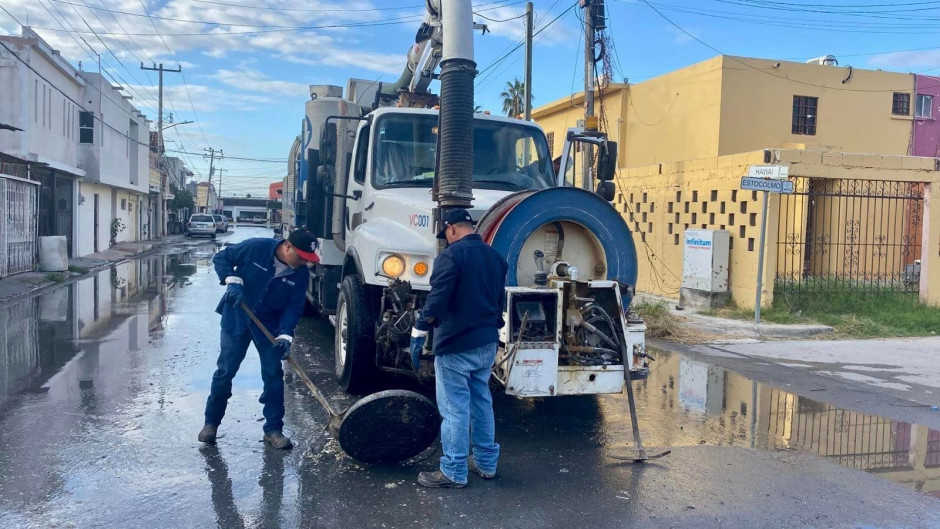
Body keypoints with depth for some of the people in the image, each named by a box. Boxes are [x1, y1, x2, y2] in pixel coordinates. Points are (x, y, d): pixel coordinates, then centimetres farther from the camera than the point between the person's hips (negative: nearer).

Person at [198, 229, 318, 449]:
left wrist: (285, 334, -24)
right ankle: (211, 423, 21)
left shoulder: (300, 274, -11)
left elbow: (293, 307, -11)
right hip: (236, 318, -2)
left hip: (269, 325, 2)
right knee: (225, 371, 3)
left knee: (273, 374, 0)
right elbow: (220, 258, -10)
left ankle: (273, 429, 11)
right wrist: (231, 279, -25)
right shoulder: (256, 248, -20)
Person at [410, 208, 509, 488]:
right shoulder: (495, 257, 11)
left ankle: (454, 472, 5)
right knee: (482, 402, 16)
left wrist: (418, 336, -12)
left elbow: (436, 301, -19)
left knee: (455, 408, -2)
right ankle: (486, 463, 25)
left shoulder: (451, 255, -14)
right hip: (487, 343, 8)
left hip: (455, 345, -8)